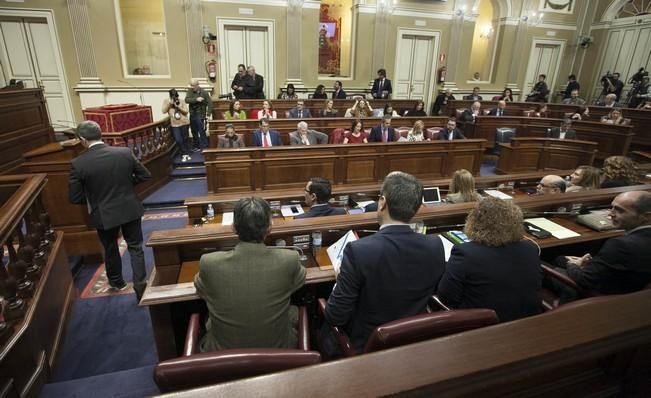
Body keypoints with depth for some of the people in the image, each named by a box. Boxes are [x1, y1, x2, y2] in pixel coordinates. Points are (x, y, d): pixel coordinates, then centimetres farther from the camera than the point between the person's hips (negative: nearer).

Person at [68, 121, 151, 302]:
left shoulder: (77, 163, -15)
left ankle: (116, 281, 44)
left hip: (104, 214, 0)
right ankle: (140, 287, 8)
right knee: (135, 247, 13)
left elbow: (74, 198, -10)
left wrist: (94, 199, 10)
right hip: (130, 209, 1)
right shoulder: (125, 152, -11)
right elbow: (145, 175, -2)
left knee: (110, 248, 24)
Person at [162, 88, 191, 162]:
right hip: (174, 124, 0)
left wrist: (178, 107, -18)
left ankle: (187, 154, 23)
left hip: (184, 123, 0)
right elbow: (164, 111, -10)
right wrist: (169, 103, -18)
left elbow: (186, 111, -6)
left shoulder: (182, 100, -3)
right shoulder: (166, 101, 1)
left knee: (185, 139, 10)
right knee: (178, 140, -6)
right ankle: (184, 154, 9)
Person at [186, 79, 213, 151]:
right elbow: (187, 100, -10)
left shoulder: (204, 92, -8)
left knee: (201, 132, -5)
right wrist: (196, 99, -24)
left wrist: (209, 114, -15)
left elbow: (210, 103, -9)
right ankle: (196, 146, 27)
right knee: (194, 132, 14)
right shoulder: (190, 91, 5)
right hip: (192, 115, 6)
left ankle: (204, 147, 4)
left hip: (200, 115, -5)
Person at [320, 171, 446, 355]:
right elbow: (434, 291, 4)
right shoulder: (435, 247, -17)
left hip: (363, 346, -4)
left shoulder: (358, 251, -32)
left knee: (326, 323, 26)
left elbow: (336, 316, -22)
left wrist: (342, 280, -4)